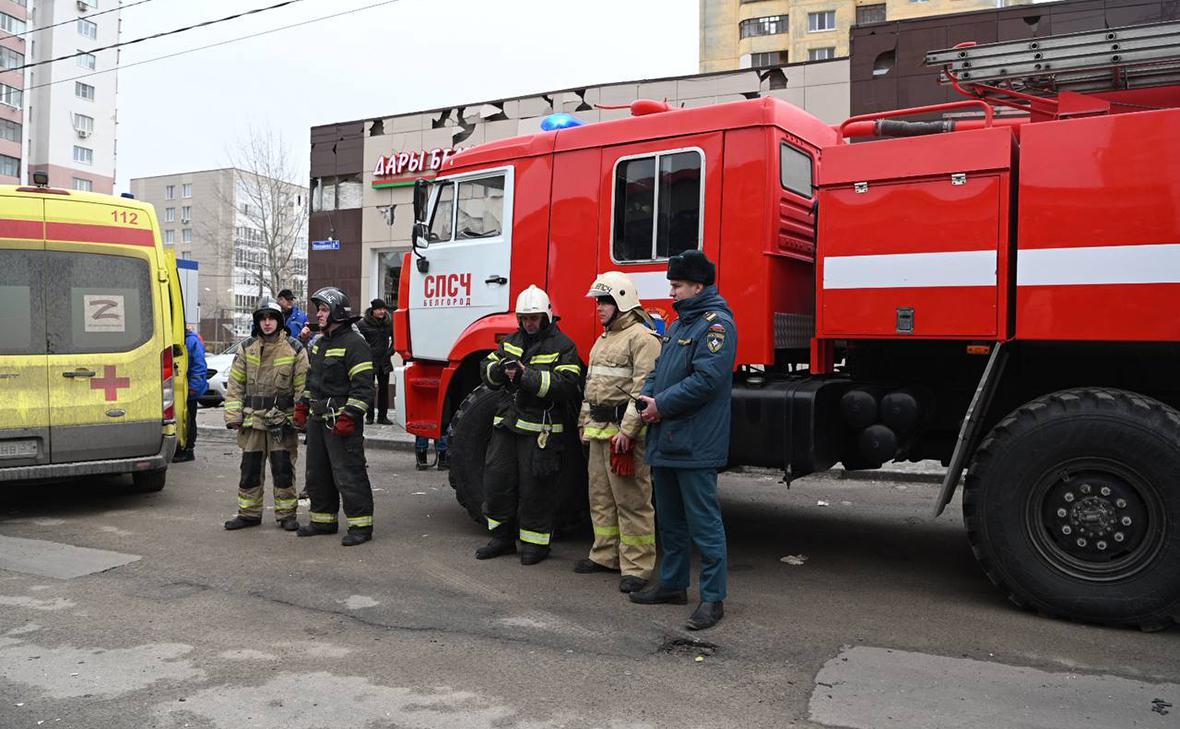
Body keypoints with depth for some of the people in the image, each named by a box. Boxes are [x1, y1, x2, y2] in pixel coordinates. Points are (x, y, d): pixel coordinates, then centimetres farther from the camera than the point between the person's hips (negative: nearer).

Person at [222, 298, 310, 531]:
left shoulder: (294, 349, -1)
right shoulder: (247, 348, 7)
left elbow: (302, 387, 0)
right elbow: (234, 384, 9)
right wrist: (233, 415, 1)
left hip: (283, 420, -3)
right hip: (252, 418, 3)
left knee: (283, 469, 2)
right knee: (250, 469, 9)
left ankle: (286, 513, 14)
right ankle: (249, 512, 21)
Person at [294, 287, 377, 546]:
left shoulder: (354, 344, -13)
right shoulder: (320, 343, 17)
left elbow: (363, 386, -18)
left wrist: (349, 417, -22)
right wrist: (302, 406, 21)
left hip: (341, 420, -10)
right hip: (317, 418, 10)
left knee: (349, 473, -7)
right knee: (317, 472, 16)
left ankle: (361, 525, 0)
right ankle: (324, 520, 27)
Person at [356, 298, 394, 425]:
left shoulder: (389, 323, 5)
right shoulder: (363, 323, -7)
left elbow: (395, 338, 18)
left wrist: (391, 351, 6)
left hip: (384, 361, 3)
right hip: (369, 361, -3)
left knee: (384, 388, 6)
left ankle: (382, 416, 13)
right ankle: (369, 416, 11)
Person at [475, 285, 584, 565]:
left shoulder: (562, 345, -5)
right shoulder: (511, 341, 15)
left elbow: (567, 384, -17)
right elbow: (486, 369, 13)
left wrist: (526, 376, -24)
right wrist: (500, 369, -11)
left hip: (540, 429, -6)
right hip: (507, 424, 6)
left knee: (534, 487, 0)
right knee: (496, 480, 9)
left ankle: (535, 542, 14)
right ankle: (503, 537, 23)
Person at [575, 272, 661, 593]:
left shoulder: (642, 337, -12)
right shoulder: (604, 339, 20)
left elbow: (643, 388, -20)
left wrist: (627, 430, -24)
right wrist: (584, 420, 22)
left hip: (624, 432, -10)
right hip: (599, 429, 10)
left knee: (631, 500, -5)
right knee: (601, 495, 16)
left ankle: (637, 567, 1)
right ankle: (605, 554, 27)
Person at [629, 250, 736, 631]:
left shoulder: (716, 324, -13)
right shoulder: (679, 324, 19)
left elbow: (706, 378, -23)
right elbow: (659, 369, 22)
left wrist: (662, 405, -17)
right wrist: (646, 397, 2)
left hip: (695, 443, -10)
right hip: (666, 440, 10)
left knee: (703, 522, -3)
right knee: (670, 519, 19)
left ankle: (713, 597, 6)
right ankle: (672, 583, 32)